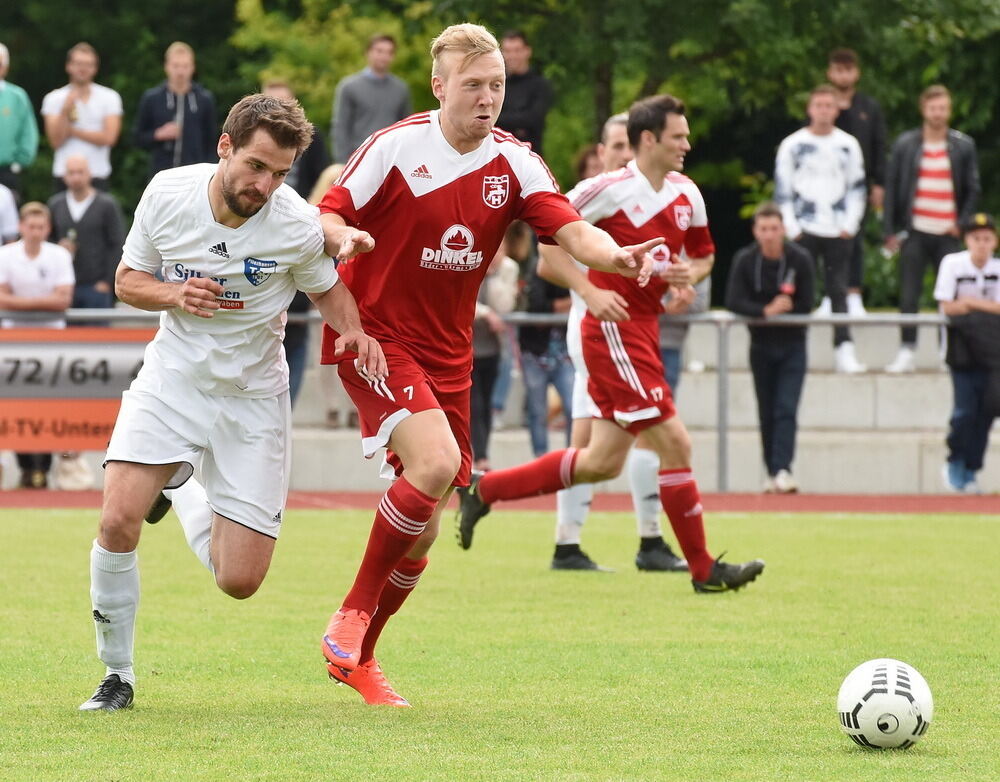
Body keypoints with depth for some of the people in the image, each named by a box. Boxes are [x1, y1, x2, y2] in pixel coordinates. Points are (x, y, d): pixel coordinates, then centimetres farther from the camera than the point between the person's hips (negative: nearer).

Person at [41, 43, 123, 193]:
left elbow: (109, 138, -6)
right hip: (63, 176, 1)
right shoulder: (54, 99, 6)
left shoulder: (109, 97, 5)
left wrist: (72, 131, -4)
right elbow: (56, 141, -2)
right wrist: (65, 111, -14)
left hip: (97, 176, -1)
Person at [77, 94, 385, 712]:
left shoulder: (298, 225, -16)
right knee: (118, 521, -22)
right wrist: (173, 295, -18)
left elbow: (327, 288, 5)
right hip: (173, 376, 1)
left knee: (239, 580, -5)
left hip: (253, 396, -1)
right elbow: (128, 279, 3)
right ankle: (117, 675, 1)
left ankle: (180, 492, 29)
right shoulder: (167, 193, -11)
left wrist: (354, 332, -16)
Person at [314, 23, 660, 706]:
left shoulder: (514, 163, 0)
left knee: (423, 531, 6)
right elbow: (328, 214, -6)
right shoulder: (396, 147, -10)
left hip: (448, 355, 5)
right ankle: (352, 614, -13)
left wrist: (615, 255, -33)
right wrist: (342, 236, -30)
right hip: (376, 336, -5)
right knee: (435, 460, -29)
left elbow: (570, 229, -11)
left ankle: (358, 657, 24)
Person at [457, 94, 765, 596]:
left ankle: (484, 490, 21)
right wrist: (589, 289, -17)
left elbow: (703, 253, 22)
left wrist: (690, 274, -3)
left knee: (602, 462, 11)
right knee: (674, 442, -9)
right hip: (613, 331, -9)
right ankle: (703, 569, -1)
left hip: (643, 328, 9)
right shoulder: (610, 190, -13)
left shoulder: (687, 195, 8)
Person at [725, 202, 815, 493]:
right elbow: (733, 303, -17)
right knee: (767, 413, 7)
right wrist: (766, 311, -27)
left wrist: (779, 310, -16)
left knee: (786, 410, -12)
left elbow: (805, 306, -10)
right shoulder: (744, 260, -10)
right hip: (761, 346, 2)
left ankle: (783, 470, -20)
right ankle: (772, 472, 15)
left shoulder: (801, 259, -12)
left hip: (792, 346, -2)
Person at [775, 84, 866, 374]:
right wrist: (792, 227, -5)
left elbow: (857, 187, 11)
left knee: (838, 290, -1)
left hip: (838, 230, 1)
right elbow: (782, 190, 3)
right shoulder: (792, 145, 3)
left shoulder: (848, 145, 9)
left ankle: (844, 349, -4)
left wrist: (850, 224, 0)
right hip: (804, 229, -1)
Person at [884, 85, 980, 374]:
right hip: (915, 231, 0)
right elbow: (891, 187, 6)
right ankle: (907, 351, 4)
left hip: (948, 234, 0)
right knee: (909, 296, -2)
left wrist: (961, 223, -4)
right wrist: (890, 231, 1)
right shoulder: (905, 145, 5)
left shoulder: (963, 146, 6)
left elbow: (973, 190, 9)